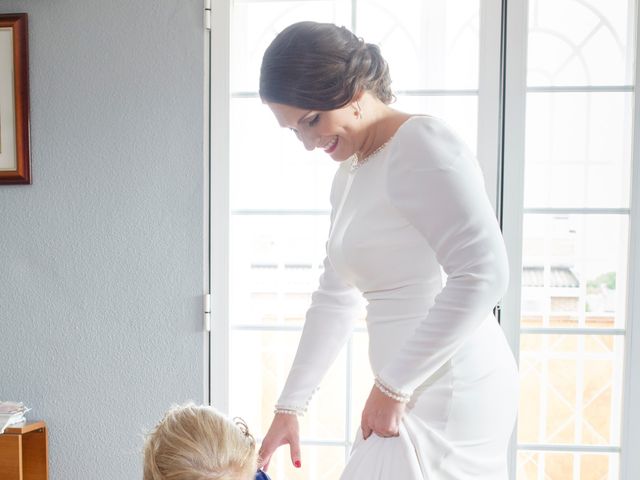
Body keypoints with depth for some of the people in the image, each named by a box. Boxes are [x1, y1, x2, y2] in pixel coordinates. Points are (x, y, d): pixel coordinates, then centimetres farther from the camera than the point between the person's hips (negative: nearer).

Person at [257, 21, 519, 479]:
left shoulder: (420, 142, -13)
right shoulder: (349, 174, 13)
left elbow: (485, 272, -22)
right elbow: (335, 299, 15)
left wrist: (391, 386, -17)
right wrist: (289, 407, 15)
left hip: (450, 390, -8)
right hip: (412, 391, 8)